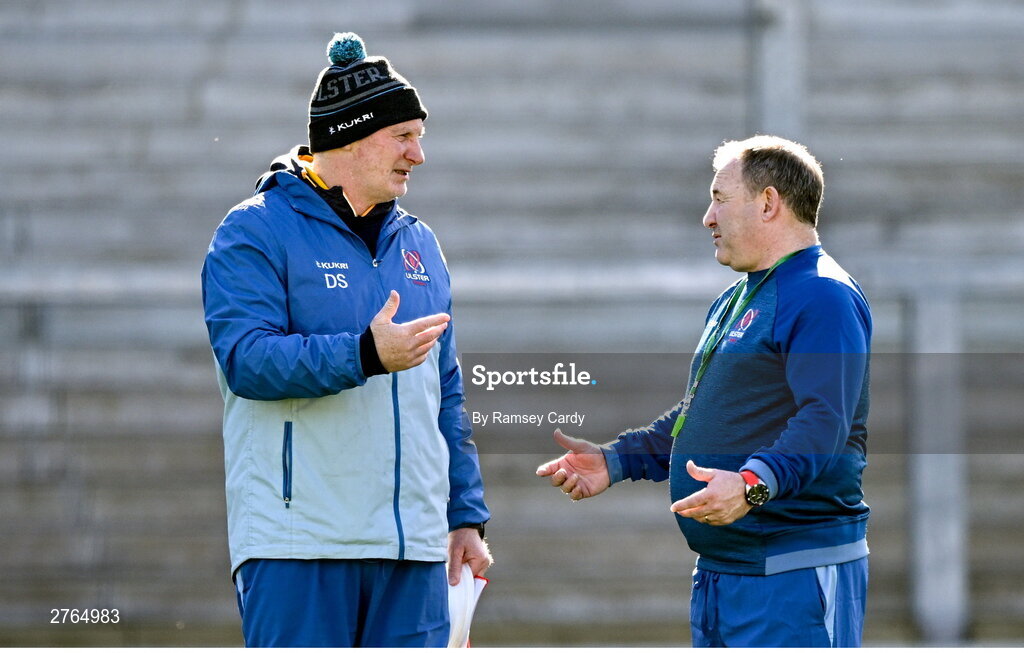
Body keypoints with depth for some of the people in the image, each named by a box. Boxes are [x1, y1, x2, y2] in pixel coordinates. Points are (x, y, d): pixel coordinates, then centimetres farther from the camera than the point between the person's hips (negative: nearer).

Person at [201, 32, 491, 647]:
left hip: (413, 547, 6)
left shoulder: (418, 243, 19)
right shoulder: (256, 233, -2)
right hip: (296, 544, -6)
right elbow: (247, 359, -17)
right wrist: (365, 354, -29)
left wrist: (467, 515, 17)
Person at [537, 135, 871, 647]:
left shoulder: (822, 297, -13)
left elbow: (824, 422, -26)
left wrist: (754, 483, -39)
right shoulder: (732, 302, 23)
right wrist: (615, 461, 19)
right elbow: (695, 415, 30)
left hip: (794, 575, -11)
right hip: (717, 575, 11)